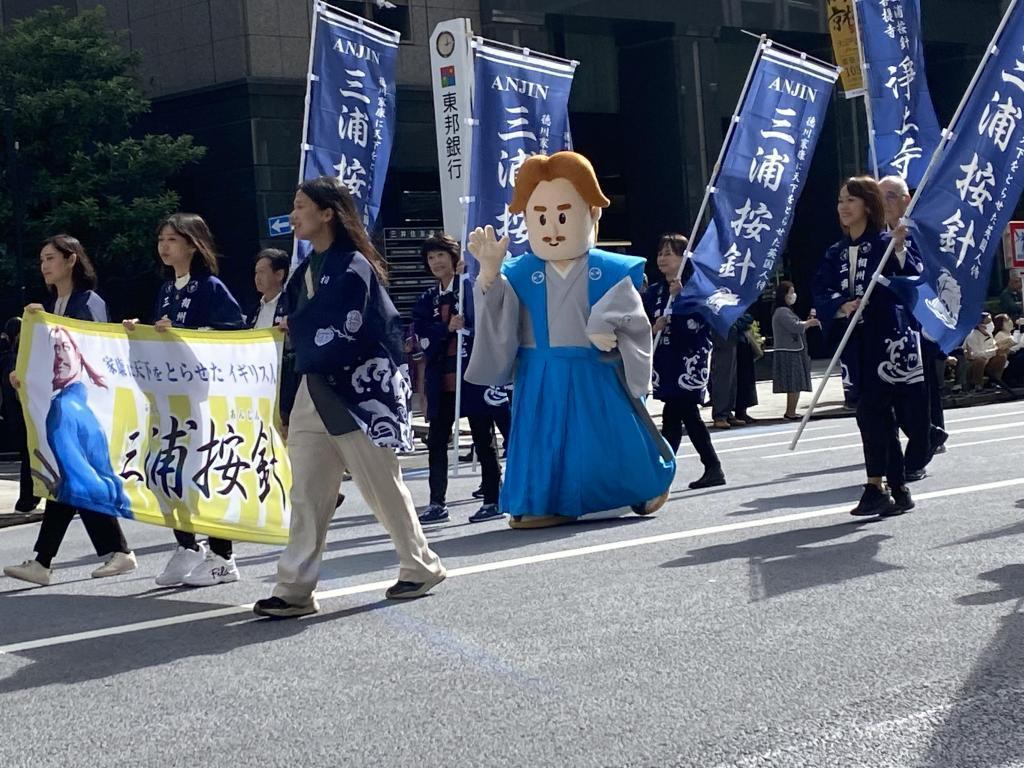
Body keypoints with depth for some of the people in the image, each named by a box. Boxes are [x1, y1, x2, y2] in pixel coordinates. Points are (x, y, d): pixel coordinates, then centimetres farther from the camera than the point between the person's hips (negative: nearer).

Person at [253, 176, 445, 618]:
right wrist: (297, 331, -1)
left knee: (381, 485, 3)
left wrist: (295, 328, -4)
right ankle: (295, 588, 4)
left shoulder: (353, 267, -14)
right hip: (315, 391, 8)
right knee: (307, 491, 3)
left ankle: (421, 566, 20)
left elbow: (341, 338, -18)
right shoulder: (307, 269, 13)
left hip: (358, 392, -8)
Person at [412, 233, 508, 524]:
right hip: (441, 379, 5)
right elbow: (422, 335, 2)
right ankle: (437, 503, 12)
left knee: (483, 440, 2)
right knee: (436, 441, 5)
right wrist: (448, 328, -14)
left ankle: (492, 501, 8)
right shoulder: (427, 299, 14)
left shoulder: (471, 287, -1)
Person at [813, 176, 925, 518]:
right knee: (880, 417, 9)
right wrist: (841, 307, -15)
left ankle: (876, 487, -10)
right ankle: (899, 491, 16)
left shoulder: (887, 243, -5)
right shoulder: (835, 254, 13)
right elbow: (821, 296, 4)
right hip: (855, 343, 6)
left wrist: (900, 250, -31)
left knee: (871, 411, -13)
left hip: (888, 339, -6)